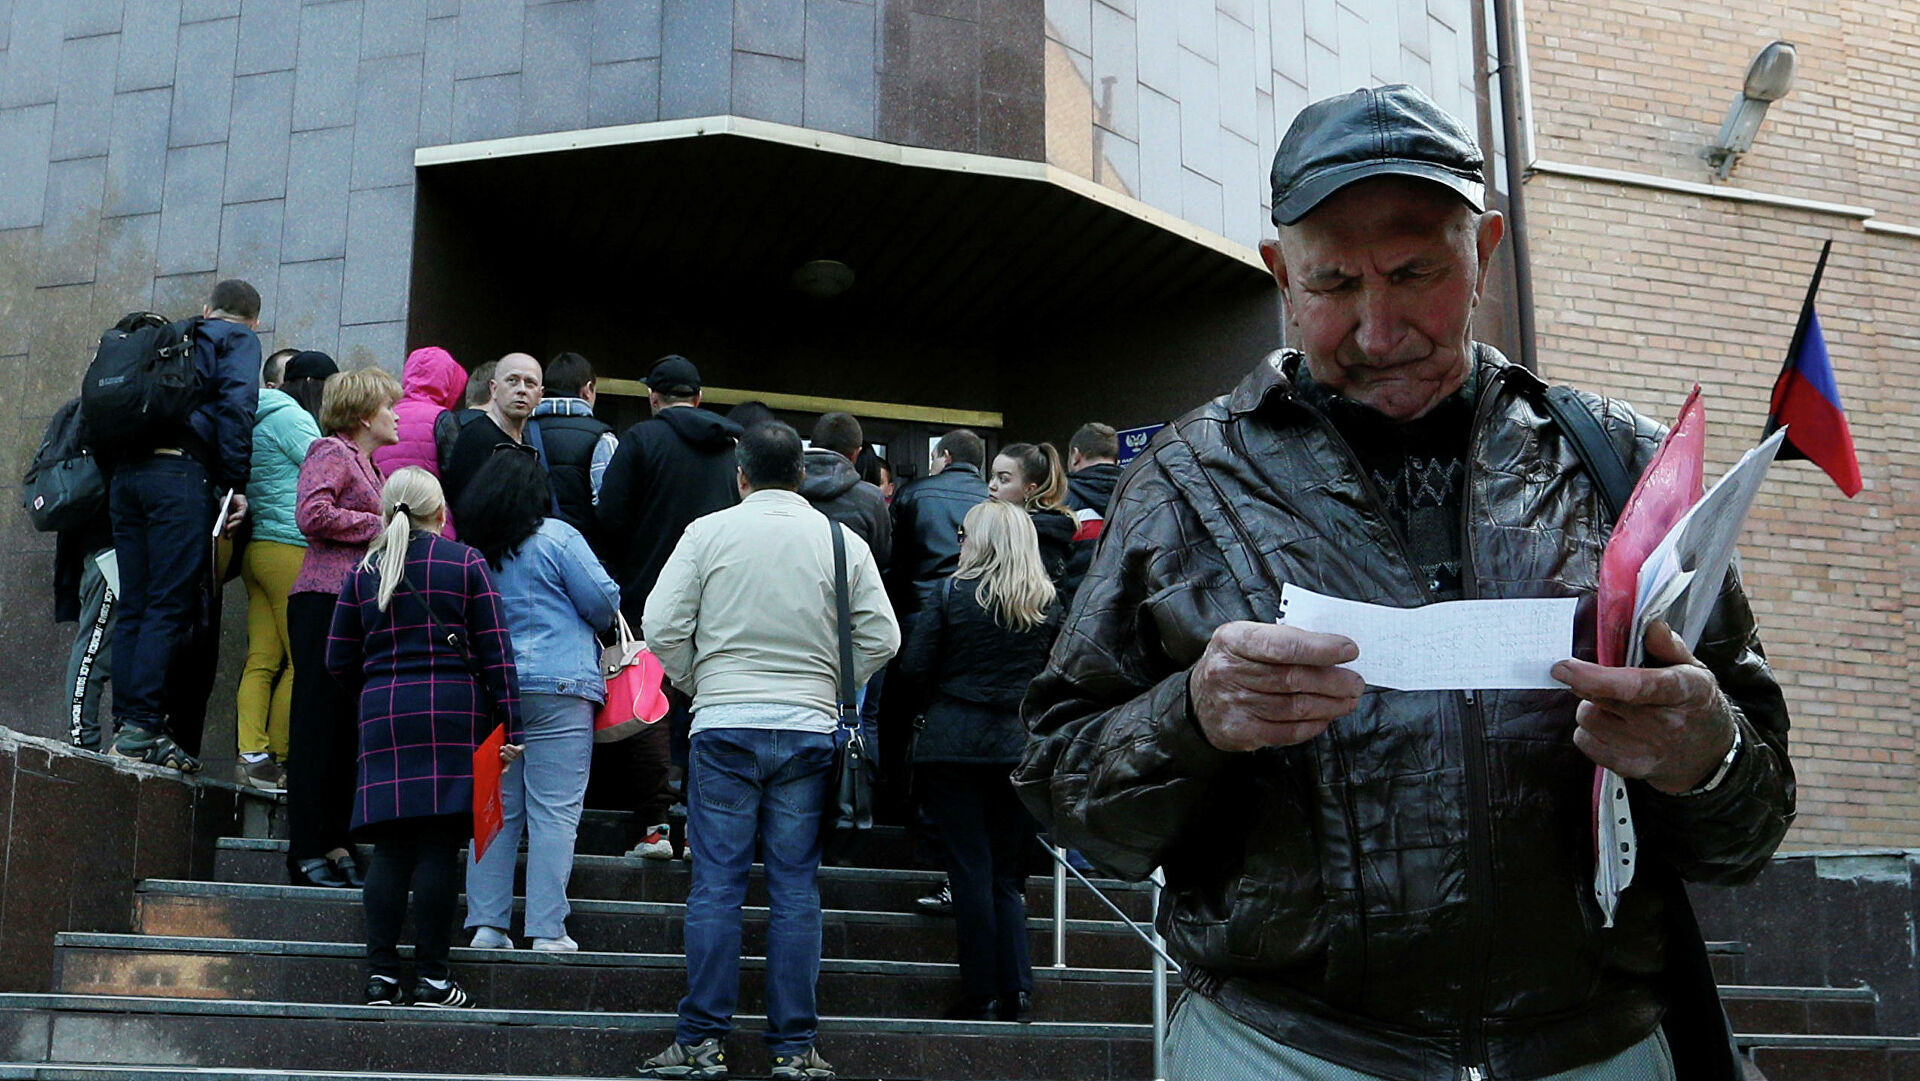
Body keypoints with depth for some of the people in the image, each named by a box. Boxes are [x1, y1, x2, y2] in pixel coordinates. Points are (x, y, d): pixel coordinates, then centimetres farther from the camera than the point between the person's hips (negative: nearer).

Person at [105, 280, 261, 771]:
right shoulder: (239, 340, 10)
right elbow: (236, 406, -7)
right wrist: (236, 484, -8)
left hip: (125, 472, 7)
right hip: (180, 474, -6)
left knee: (134, 607, 7)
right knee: (171, 606, -8)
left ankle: (127, 724, 5)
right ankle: (143, 727, -13)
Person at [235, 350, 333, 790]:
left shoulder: (259, 419, 23)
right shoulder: (293, 417, -6)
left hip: (257, 548, 9)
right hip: (292, 548, -9)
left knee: (261, 661, 3)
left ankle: (250, 756, -3)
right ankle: (276, 761, -2)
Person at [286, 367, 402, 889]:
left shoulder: (371, 469, 25)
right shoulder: (330, 452, -1)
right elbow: (311, 513, -17)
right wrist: (378, 526, -9)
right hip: (326, 598, -9)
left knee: (347, 730, 7)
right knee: (318, 724, -6)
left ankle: (337, 845, 11)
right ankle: (307, 851, -4)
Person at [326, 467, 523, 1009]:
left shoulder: (364, 571, 11)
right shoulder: (465, 562, 3)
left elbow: (339, 659, 13)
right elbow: (495, 651, -1)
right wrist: (509, 728, 0)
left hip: (384, 715, 3)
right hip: (454, 713, -3)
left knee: (390, 847, 5)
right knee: (439, 844, -2)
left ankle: (381, 972, 3)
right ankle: (431, 976, -1)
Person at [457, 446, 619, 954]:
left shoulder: (473, 552, 10)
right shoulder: (556, 538, -4)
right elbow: (603, 602, -4)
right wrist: (601, 622, 17)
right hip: (558, 689, -5)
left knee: (496, 810, 10)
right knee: (554, 812, -3)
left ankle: (487, 924, 10)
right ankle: (547, 930, -4)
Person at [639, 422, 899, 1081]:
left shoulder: (708, 532, 1)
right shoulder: (842, 541, 5)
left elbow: (661, 627, -2)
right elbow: (881, 638, 4)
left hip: (724, 728, -1)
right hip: (809, 731, 1)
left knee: (716, 884, 2)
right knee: (796, 888, 5)